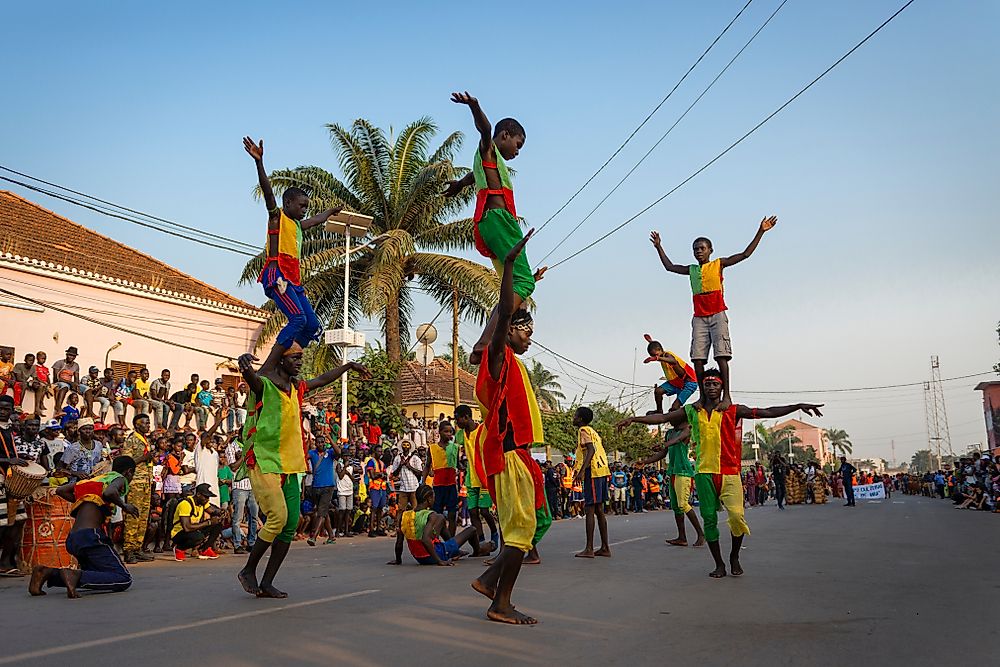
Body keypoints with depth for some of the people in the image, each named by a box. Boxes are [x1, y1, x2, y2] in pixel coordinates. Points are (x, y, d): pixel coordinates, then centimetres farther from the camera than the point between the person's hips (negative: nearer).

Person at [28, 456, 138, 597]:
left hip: (72, 539, 8)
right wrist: (124, 506, -2)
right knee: (124, 580, -9)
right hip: (90, 536, -8)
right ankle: (76, 575, -25)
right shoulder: (120, 479, 4)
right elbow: (108, 493, -20)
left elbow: (60, 490, 22)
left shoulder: (95, 479, 26)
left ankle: (48, 572, 8)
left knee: (96, 574, 24)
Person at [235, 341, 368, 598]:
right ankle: (248, 571, 3)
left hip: (290, 466, 8)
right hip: (263, 463, -7)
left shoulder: (297, 387, 14)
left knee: (291, 525, 2)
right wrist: (243, 362, -55)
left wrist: (349, 365, 39)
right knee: (278, 518, -18)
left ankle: (267, 584, 10)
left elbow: (322, 379, 32)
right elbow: (249, 375, -32)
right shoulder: (263, 385, -9)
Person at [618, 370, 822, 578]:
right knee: (709, 519, 3)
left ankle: (734, 557, 12)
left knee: (737, 516, -14)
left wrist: (798, 406, -7)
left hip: (729, 472, -2)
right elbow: (662, 418, 5)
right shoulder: (692, 411, 8)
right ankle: (719, 564, 16)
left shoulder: (733, 411, 4)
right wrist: (633, 419, -4)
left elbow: (767, 412, 0)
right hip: (704, 472, 2)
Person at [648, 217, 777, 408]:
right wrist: (659, 247, 30)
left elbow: (745, 254, 4)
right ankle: (703, 397, 0)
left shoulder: (719, 264, 7)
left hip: (717, 315, -4)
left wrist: (760, 232, -2)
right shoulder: (692, 270, 18)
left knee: (721, 355, -14)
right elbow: (669, 267, 31)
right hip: (699, 318, 4)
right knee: (697, 358, -5)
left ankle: (726, 396, -16)